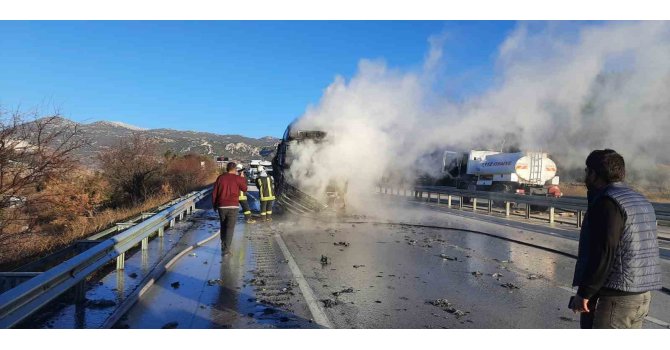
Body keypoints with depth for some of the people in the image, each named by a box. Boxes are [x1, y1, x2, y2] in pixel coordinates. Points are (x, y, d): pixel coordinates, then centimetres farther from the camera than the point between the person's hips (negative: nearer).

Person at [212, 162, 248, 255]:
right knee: (230, 228, 0)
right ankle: (226, 249, -5)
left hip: (221, 206, 3)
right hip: (233, 206, -3)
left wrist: (214, 205, 15)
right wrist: (242, 179, 20)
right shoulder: (237, 178, -5)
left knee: (223, 226, 19)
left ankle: (223, 246, 25)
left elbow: (214, 192, 4)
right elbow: (244, 189, 10)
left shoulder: (220, 177, 3)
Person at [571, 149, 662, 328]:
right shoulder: (642, 201, 15)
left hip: (615, 296, -10)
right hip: (643, 295, 10)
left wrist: (584, 293, -18)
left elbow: (603, 253, -23)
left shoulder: (607, 203, -16)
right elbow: (645, 250, 17)